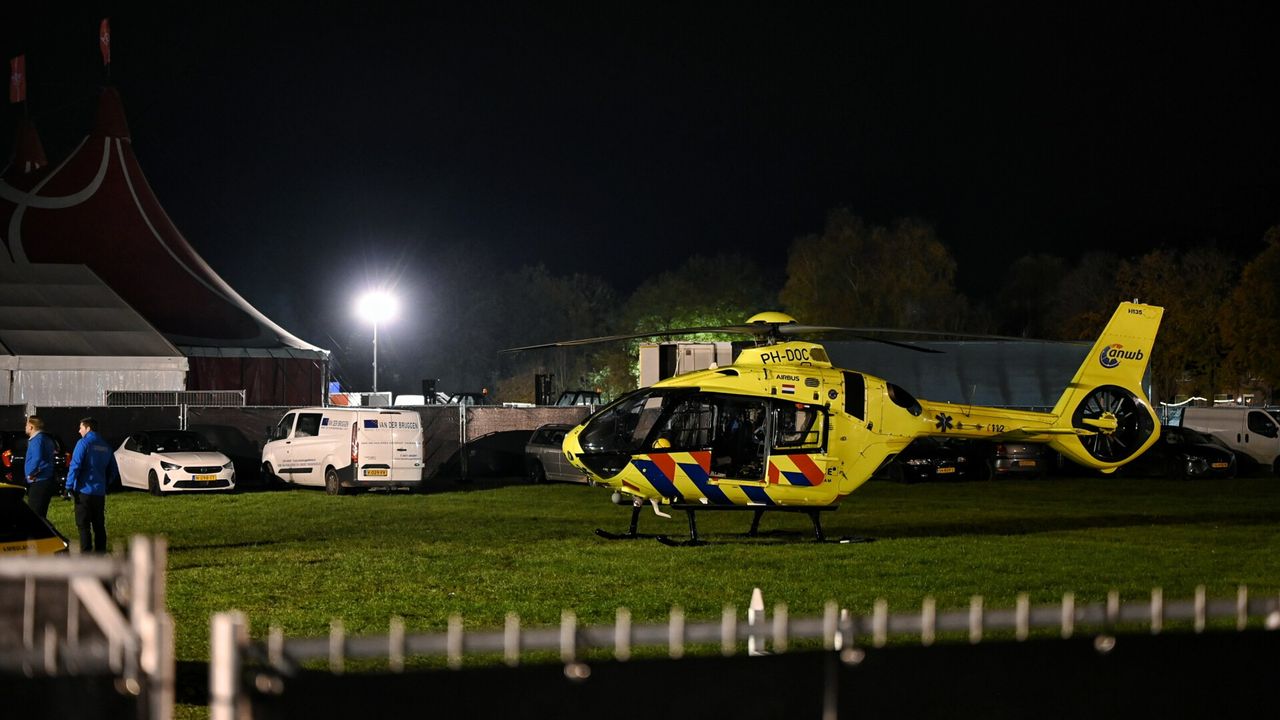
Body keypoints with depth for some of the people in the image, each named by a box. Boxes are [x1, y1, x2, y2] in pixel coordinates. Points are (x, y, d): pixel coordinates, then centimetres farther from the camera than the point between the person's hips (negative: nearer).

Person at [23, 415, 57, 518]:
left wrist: (31, 473, -17)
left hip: (38, 483, -10)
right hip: (47, 481, 10)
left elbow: (37, 458, -28)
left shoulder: (37, 439, -13)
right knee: (41, 516, 15)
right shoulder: (47, 439, 17)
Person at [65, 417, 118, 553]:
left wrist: (69, 486, -12)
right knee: (99, 525, 12)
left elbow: (75, 465, -16)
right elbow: (113, 471, 16)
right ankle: (100, 552, 14)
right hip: (100, 492, 6)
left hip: (84, 490, -6)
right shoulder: (105, 446, 12)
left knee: (83, 525, -4)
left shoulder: (83, 443, -9)